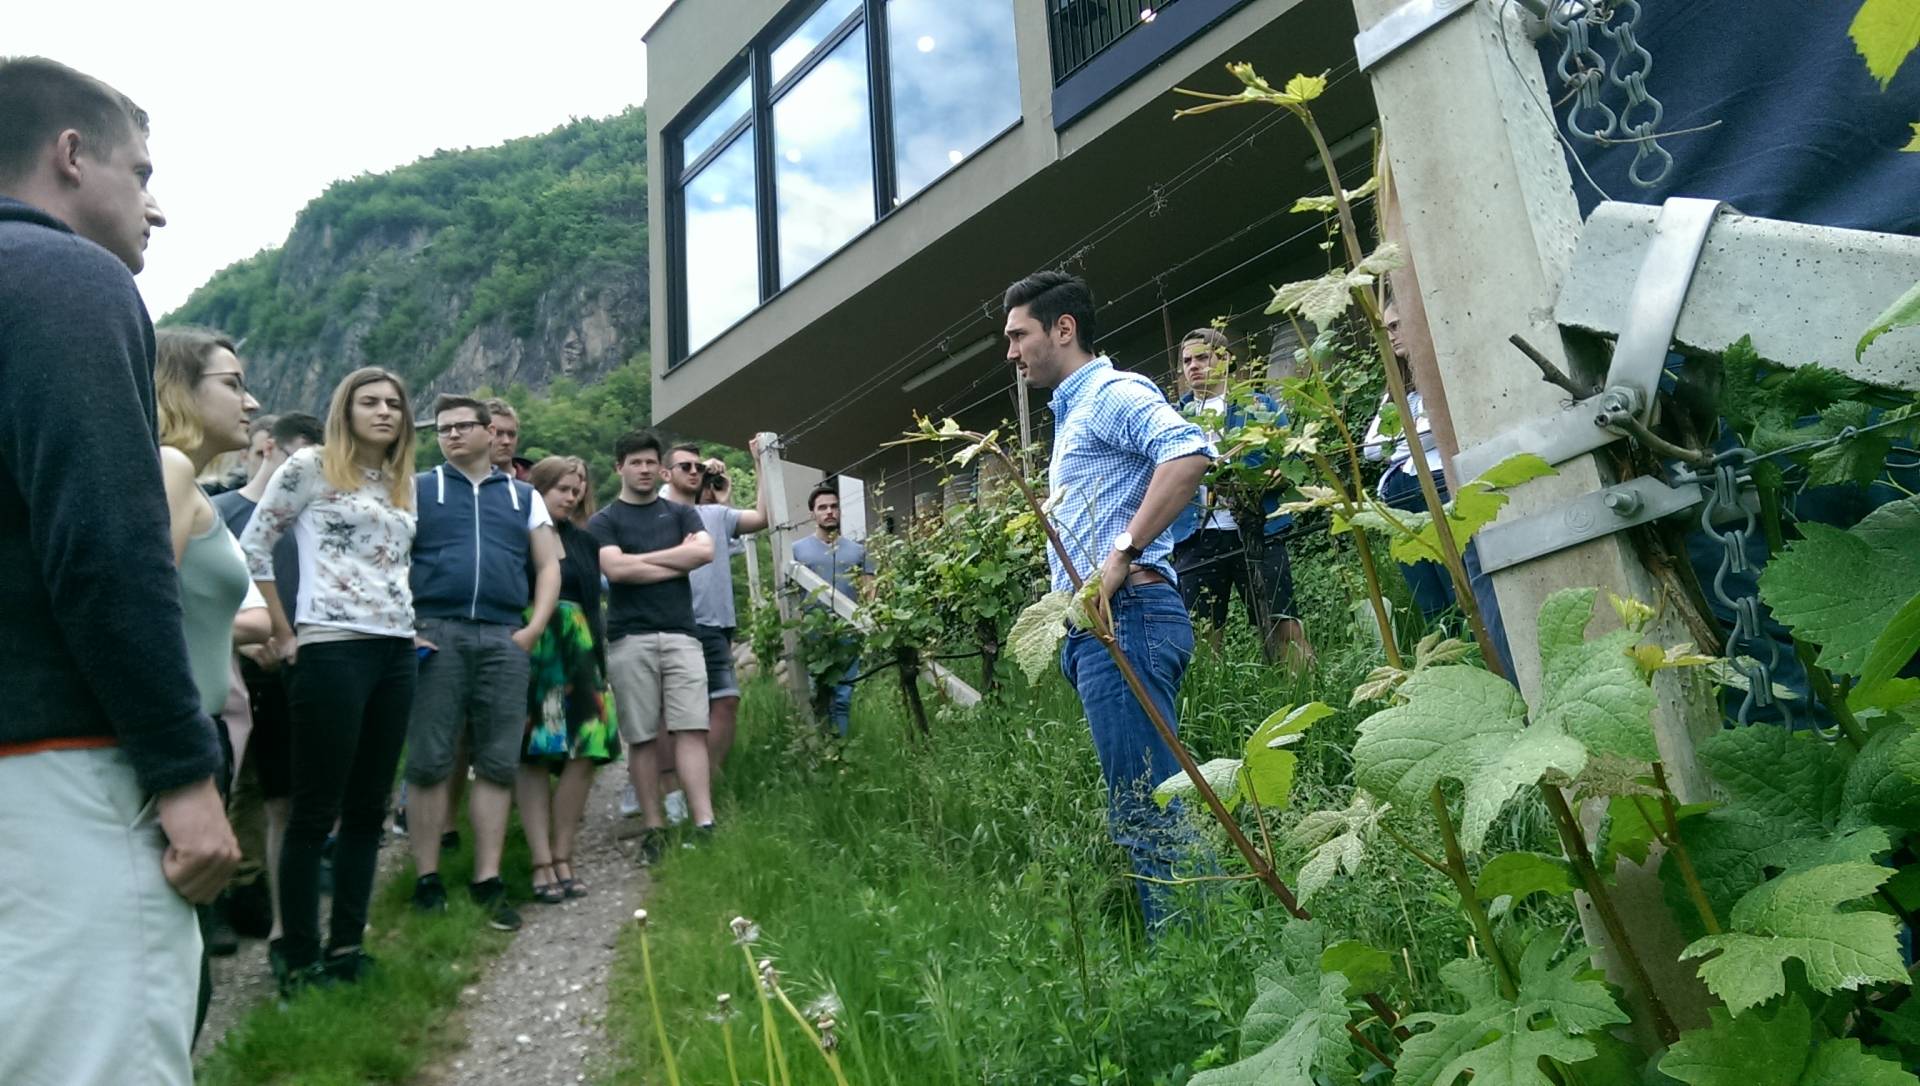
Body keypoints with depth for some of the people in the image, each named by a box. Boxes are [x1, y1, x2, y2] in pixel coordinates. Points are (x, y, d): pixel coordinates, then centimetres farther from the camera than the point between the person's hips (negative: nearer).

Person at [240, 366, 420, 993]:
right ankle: (298, 954, 10)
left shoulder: (403, 485, 17)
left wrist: (403, 619, 12)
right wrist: (282, 633, -3)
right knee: (316, 809, -1)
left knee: (368, 807, 10)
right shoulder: (309, 467, -2)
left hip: (396, 653, 7)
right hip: (331, 651, -6)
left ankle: (346, 945, 20)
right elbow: (252, 547, -3)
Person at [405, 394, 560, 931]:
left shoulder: (524, 496, 18)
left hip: (504, 639, 2)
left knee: (498, 763, 1)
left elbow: (549, 567, 15)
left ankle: (487, 882, 6)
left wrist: (532, 630, 1)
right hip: (435, 634, -1)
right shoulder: (418, 489, 12)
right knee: (429, 762, -2)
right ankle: (427, 881, 6)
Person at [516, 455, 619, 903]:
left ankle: (563, 857, 9)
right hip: (529, 651, -5)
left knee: (584, 753, -2)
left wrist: (597, 653, 15)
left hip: (577, 652, 5)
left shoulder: (582, 542, 16)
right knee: (534, 755, -3)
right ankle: (542, 864, 1)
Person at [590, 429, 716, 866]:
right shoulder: (603, 522, 10)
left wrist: (642, 557, -2)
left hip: (680, 635, 1)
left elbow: (705, 550, -2)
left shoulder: (680, 513, 17)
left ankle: (704, 826, -12)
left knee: (691, 730, -8)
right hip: (630, 639, -1)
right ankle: (654, 829, 6)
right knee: (643, 737, 0)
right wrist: (678, 560, -2)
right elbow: (616, 569, -9)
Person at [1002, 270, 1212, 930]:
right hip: (1094, 629, 11)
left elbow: (1189, 452, -24)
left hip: (1124, 617, -11)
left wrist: (1122, 555, -25)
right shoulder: (1074, 415, 27)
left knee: (1149, 808, -11)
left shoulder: (1112, 393, -4)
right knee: (1147, 807, 11)